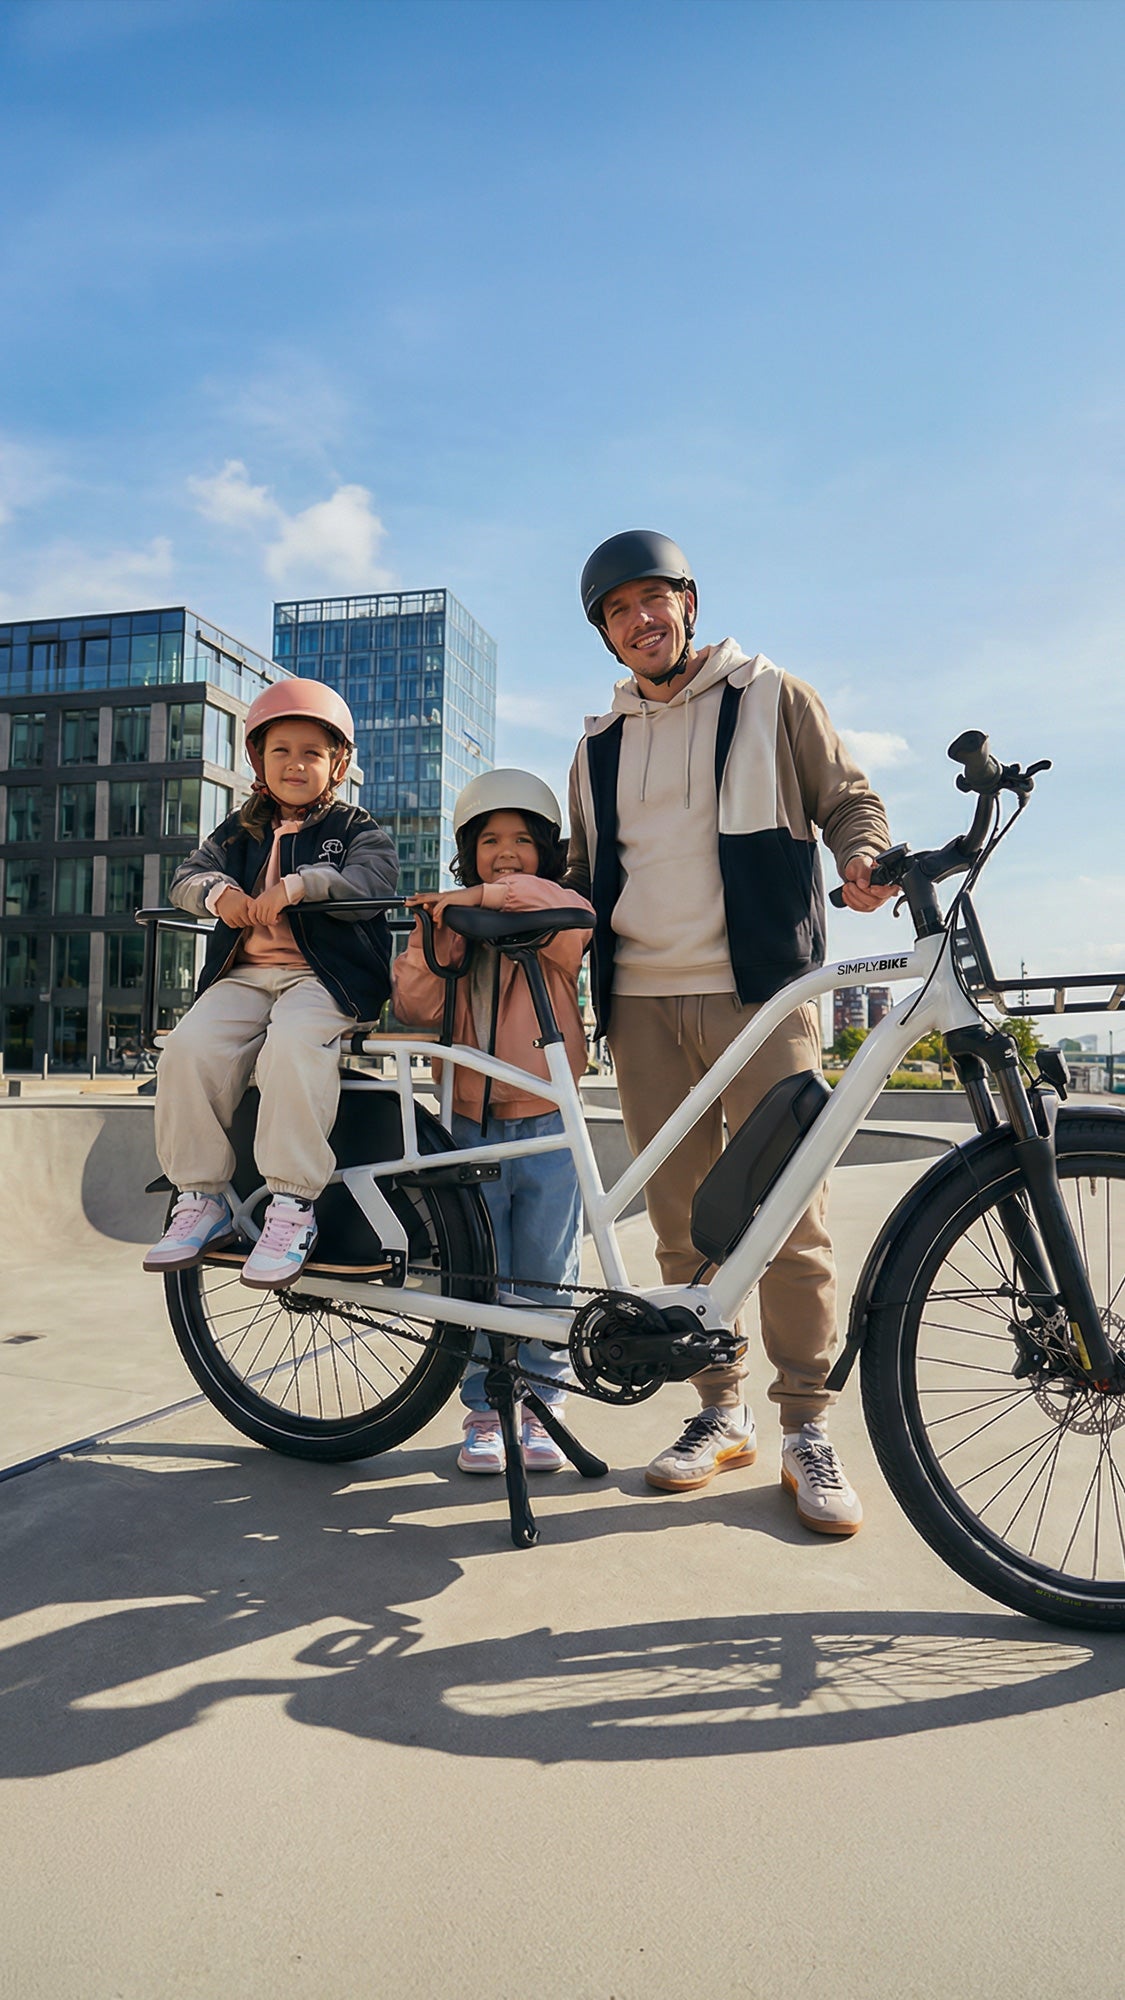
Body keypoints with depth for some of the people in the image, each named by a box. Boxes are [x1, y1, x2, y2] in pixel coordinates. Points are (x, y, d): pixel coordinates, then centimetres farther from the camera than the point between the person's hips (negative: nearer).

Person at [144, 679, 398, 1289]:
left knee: (294, 1044, -36)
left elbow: (372, 879, -10)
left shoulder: (355, 828, 10)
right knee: (189, 1048, -24)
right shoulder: (240, 832, 23)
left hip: (326, 974, -4)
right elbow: (186, 875, 13)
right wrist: (218, 891, -11)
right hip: (244, 973, 4)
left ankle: (291, 1206, -29)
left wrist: (299, 884, -25)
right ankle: (201, 1199, -12)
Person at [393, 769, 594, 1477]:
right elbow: (417, 1008, -2)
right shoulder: (454, 926, 9)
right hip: (471, 1129, 2)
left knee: (545, 1279, 7)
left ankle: (540, 1407, 22)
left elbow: (579, 916, -24)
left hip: (546, 1131, -1)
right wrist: (432, 938, -15)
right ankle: (485, 1412, 21)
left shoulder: (549, 923, 2)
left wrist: (489, 894, -24)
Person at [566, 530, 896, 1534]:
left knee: (787, 1213, -7)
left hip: (758, 991, -4)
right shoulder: (600, 745, 22)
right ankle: (721, 1412, 18)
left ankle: (808, 1430, 7)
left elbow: (848, 795, 11)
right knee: (683, 1219, 5)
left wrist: (866, 852, -11)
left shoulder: (773, 700, 11)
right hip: (642, 1001, 4)